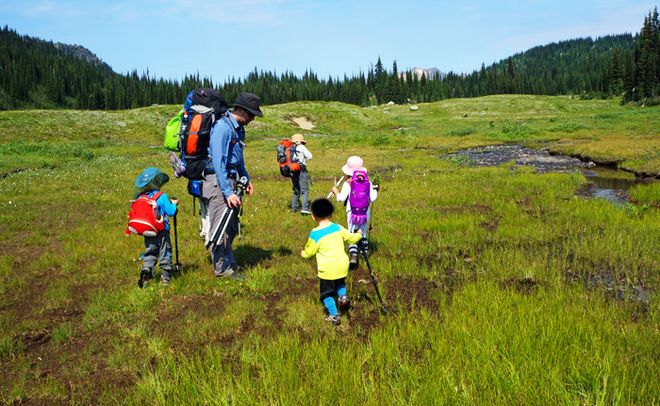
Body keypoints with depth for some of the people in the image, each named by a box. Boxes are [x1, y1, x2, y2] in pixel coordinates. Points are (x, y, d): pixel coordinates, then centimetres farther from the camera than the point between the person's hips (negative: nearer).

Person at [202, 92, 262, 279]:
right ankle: (222, 268, 8)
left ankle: (229, 263, 28)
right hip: (218, 181, -10)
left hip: (230, 179, 10)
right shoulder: (222, 127, -18)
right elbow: (218, 162, -23)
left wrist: (246, 179, 24)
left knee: (231, 226, 15)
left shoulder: (238, 128, 13)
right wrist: (228, 192, -26)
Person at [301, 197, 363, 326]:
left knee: (326, 292, 12)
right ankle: (343, 296, 6)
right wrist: (359, 234, 31)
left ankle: (334, 316, 12)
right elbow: (352, 238, 8)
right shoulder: (338, 228, -1)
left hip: (327, 270, -5)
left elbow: (308, 253, -5)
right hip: (342, 266, 5)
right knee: (340, 284, 31)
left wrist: (303, 253, 18)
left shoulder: (315, 234, -13)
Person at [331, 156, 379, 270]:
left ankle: (353, 256, -17)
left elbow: (341, 198, -14)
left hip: (352, 212, -3)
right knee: (363, 233, 20)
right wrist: (375, 190, 18)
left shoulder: (348, 183, -10)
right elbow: (372, 199, 0)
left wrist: (335, 191, 5)